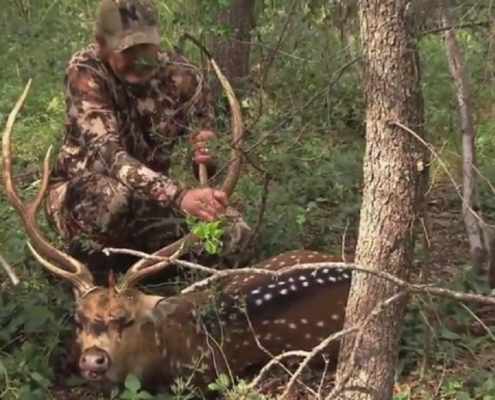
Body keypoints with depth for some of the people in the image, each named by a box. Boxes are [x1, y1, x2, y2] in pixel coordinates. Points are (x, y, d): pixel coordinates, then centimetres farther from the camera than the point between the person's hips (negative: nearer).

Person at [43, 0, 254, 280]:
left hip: (150, 198, 4)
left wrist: (206, 158, -34)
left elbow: (205, 166, -7)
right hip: (79, 198, -4)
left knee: (236, 236, -19)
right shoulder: (86, 72, -22)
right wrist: (179, 195, -52)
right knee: (118, 194, -40)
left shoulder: (182, 77, -11)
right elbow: (108, 154, -37)